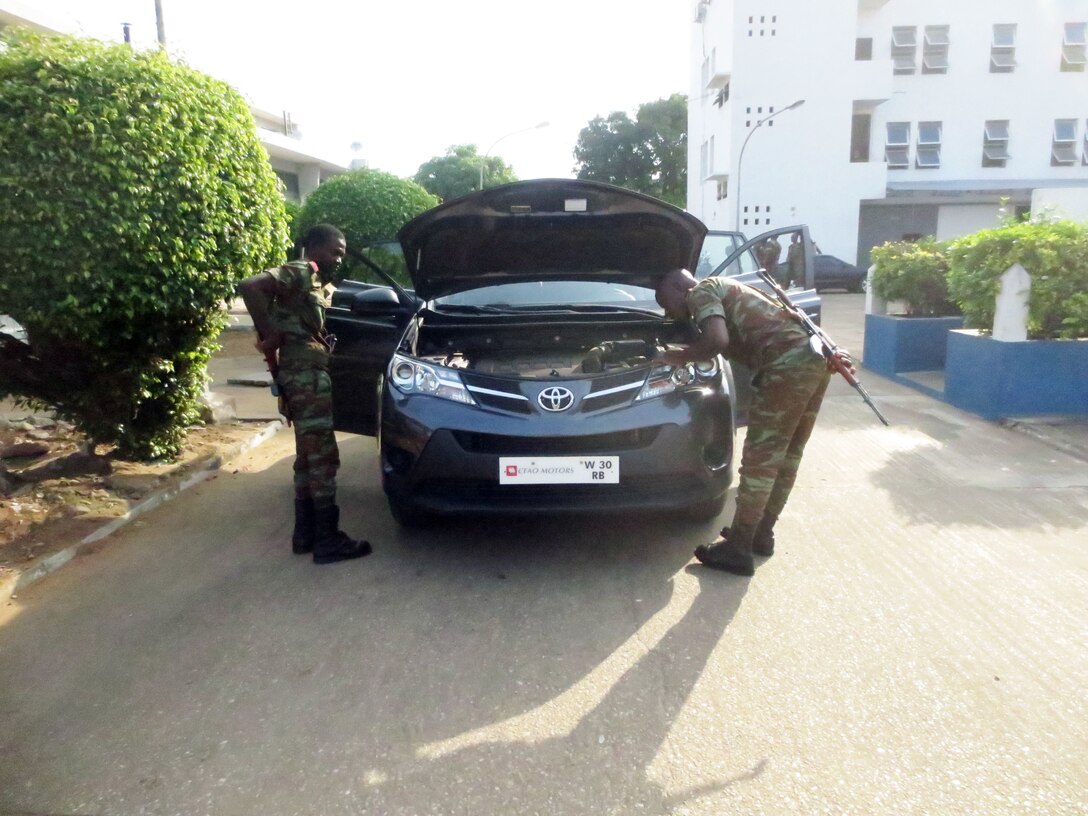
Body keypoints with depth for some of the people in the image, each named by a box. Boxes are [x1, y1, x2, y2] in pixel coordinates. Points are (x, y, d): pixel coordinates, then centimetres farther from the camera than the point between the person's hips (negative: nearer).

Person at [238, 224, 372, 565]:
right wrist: (268, 334, -18)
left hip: (312, 375, 10)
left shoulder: (322, 285, 21)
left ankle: (305, 533, 23)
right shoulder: (300, 273, -8)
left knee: (308, 457, 14)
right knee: (323, 458, -6)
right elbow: (249, 287, -22)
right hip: (306, 375, -10)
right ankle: (328, 541, 0)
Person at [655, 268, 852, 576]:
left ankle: (738, 549, 3)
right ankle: (762, 534, 30)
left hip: (789, 363, -10)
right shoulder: (726, 290, 31)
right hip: (814, 357, 10)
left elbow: (717, 341, -15)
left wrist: (678, 357, 2)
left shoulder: (700, 293, 3)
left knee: (760, 458, -4)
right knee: (786, 455, 17)